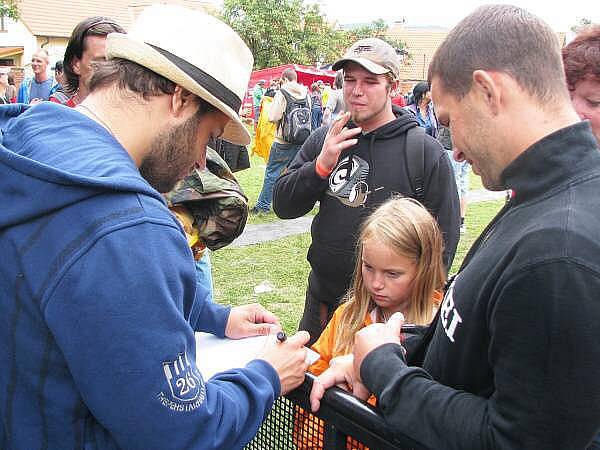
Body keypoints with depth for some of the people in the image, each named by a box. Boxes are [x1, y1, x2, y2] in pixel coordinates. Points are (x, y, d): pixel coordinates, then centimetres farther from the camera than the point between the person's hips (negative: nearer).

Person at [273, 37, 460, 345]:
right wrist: (321, 165, -17)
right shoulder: (323, 140, 1)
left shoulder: (426, 152, -10)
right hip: (321, 300, 4)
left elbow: (444, 239, -7)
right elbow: (283, 206, -1)